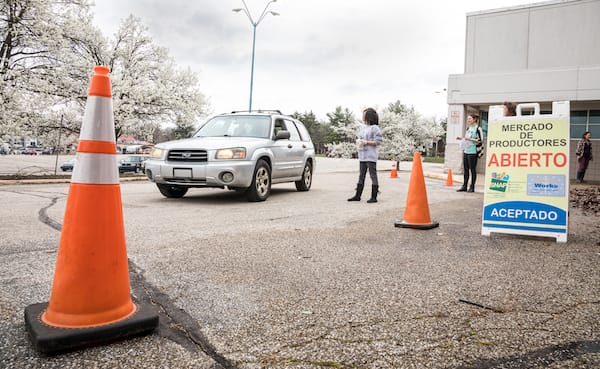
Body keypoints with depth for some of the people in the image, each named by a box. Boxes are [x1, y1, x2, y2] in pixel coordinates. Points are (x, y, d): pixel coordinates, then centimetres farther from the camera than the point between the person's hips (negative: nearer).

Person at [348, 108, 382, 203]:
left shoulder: (375, 128, -6)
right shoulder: (362, 127, 16)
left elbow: (378, 142, -10)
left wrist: (366, 142, -17)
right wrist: (358, 141, 1)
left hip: (371, 156, -7)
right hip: (362, 155, 8)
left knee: (373, 175, -3)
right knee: (361, 176, 11)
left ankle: (374, 197, 2)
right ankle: (357, 196, 16)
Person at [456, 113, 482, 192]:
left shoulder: (477, 129, -7)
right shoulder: (468, 128, 16)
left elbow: (479, 140, -12)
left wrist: (469, 139, -19)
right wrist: (461, 138, 8)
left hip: (472, 152, -8)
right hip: (466, 151, 8)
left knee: (472, 169, -1)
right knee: (465, 169, 9)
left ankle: (472, 187, 5)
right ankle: (464, 186, 14)